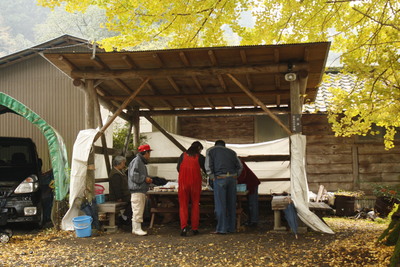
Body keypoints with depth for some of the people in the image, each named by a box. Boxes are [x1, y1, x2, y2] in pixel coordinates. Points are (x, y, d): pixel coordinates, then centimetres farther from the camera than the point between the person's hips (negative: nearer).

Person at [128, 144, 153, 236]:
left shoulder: (142, 162, 23)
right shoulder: (136, 161, -10)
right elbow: (133, 175, -19)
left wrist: (148, 179, 10)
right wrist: (145, 179, -15)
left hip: (142, 190, 11)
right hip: (137, 190, -11)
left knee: (140, 210, 12)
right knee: (137, 210, -9)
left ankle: (135, 228, 16)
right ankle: (137, 229, -7)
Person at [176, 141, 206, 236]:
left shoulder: (183, 155, 7)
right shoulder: (200, 157, 2)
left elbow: (178, 168, 8)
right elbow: (206, 169, 8)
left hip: (183, 182, 1)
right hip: (195, 183, -1)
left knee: (183, 205, 4)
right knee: (195, 205, 9)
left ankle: (184, 227, -11)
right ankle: (195, 228, 9)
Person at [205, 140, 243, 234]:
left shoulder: (210, 150, 11)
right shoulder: (231, 152, 21)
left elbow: (208, 166, -3)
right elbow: (239, 166, 15)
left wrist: (213, 179, 4)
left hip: (219, 179, -4)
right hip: (232, 178, 4)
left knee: (220, 205, -1)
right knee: (231, 204, 10)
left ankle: (221, 229, -3)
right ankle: (231, 227, 13)